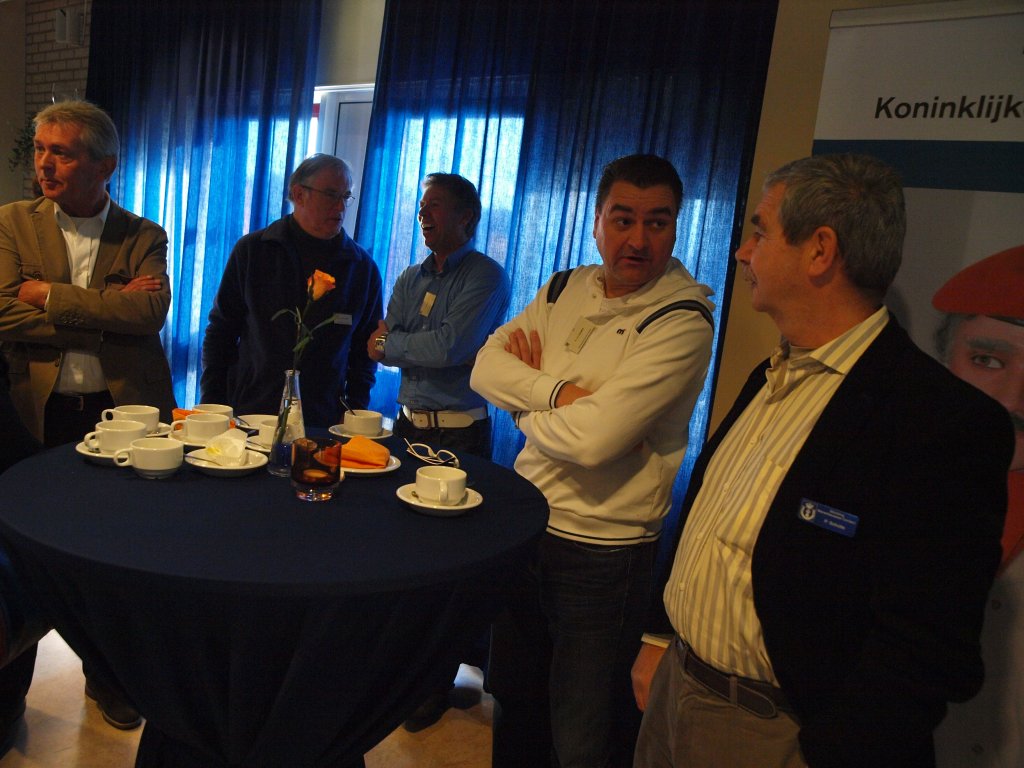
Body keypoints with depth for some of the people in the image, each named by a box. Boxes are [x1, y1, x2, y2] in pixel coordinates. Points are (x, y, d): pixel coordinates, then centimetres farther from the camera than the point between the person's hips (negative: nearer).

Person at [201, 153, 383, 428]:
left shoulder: (363, 267, 4)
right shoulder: (252, 250, 2)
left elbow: (365, 349, 9)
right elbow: (220, 332, 6)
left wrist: (355, 411, 0)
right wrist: (212, 405, 0)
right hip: (249, 413, 0)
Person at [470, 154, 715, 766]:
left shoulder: (683, 322, -18)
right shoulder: (564, 290, 4)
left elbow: (593, 438, -27)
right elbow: (486, 367, -4)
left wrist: (525, 405, -8)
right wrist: (558, 390, -20)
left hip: (603, 552, -6)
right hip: (527, 525, 6)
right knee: (515, 698, 25)